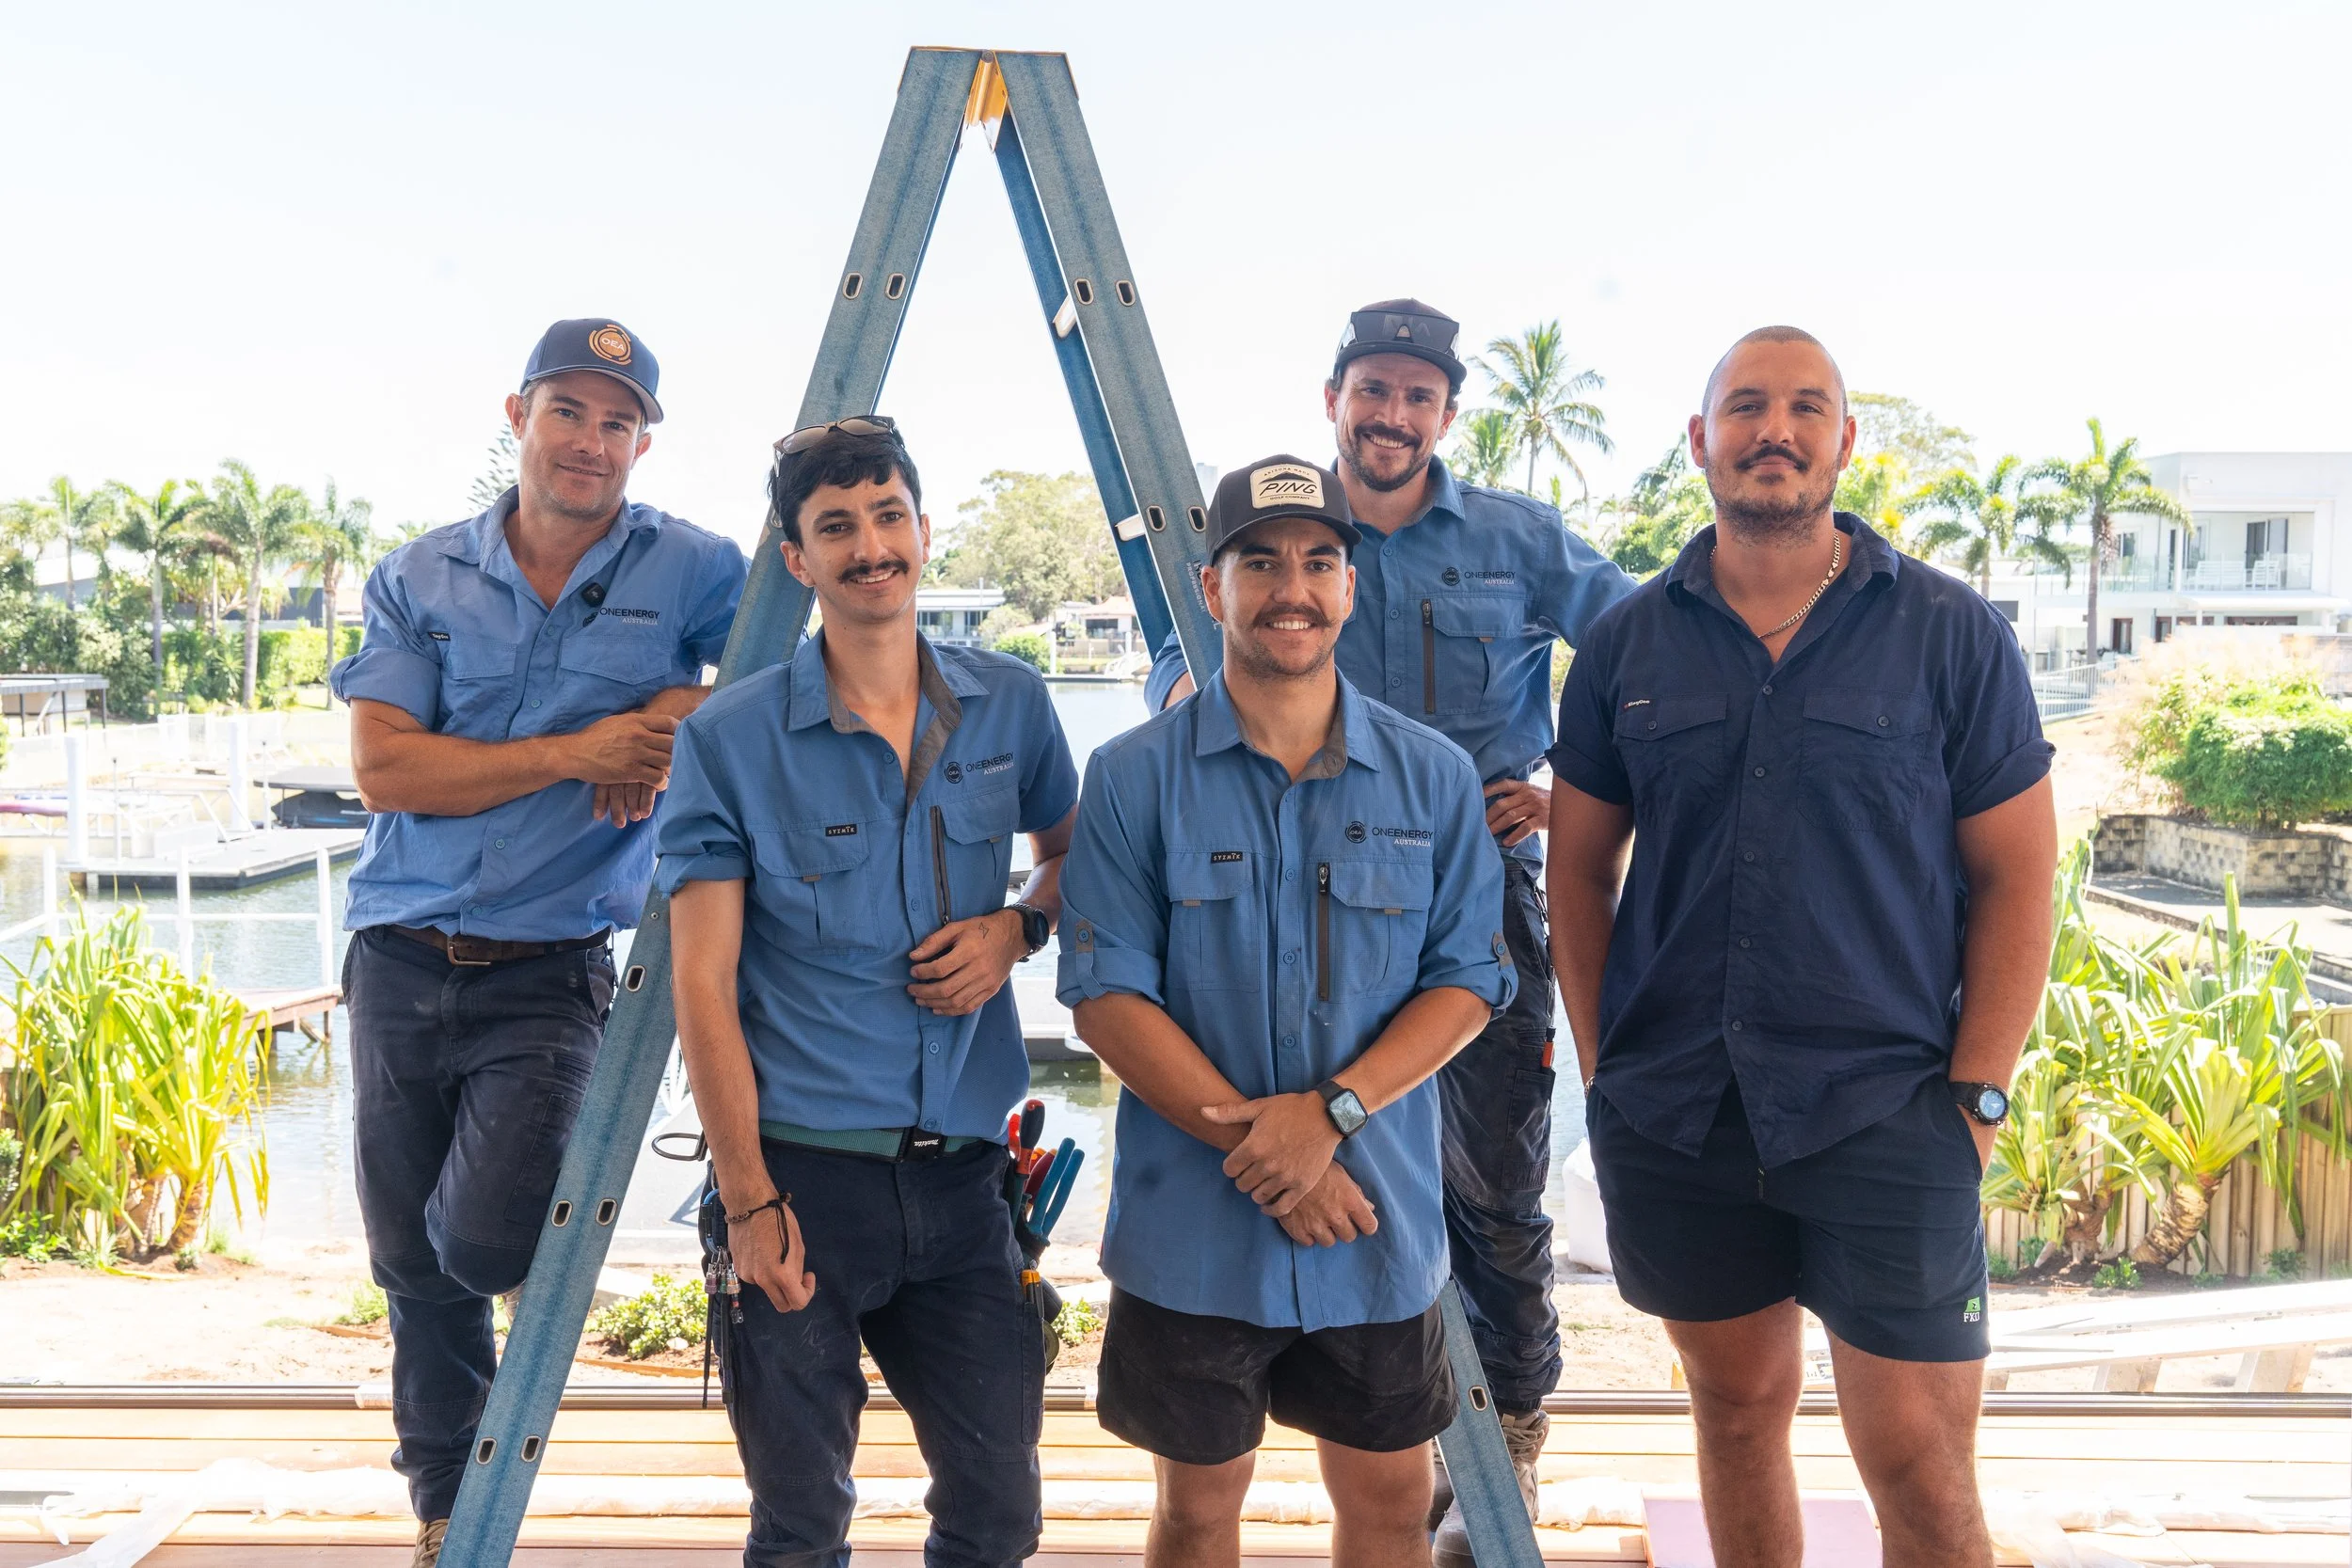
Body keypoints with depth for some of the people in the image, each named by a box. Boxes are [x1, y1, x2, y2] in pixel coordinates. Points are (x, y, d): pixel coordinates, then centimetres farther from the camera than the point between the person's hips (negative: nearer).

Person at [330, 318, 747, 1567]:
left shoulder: (694, 574, 0)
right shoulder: (418, 579, 4)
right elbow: (383, 768, -6)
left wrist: (682, 714, -14)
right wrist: (579, 752, -15)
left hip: (549, 975, -2)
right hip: (402, 961, 3)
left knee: (485, 1241, -17)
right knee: (413, 1264, 11)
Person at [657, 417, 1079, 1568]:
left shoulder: (1010, 705, 4)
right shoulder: (729, 738, -5)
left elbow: (1070, 852, 21)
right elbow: (702, 984, -6)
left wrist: (1017, 927, -2)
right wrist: (748, 1199, -12)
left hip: (962, 1169, 3)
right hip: (800, 1170, -3)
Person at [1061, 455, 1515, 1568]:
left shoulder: (1433, 777, 2)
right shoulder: (1134, 777, -4)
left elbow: (1468, 979, -1)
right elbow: (1106, 993, -8)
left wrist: (1329, 1113, -16)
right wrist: (1258, 1149, -16)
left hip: (1380, 1222, 2)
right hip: (1191, 1227, -1)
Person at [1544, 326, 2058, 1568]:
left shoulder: (1950, 633, 0)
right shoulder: (1628, 644, 5)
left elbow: (2014, 873, 0)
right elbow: (1579, 868, 10)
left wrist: (1977, 1095, -6)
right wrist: (1604, 1068, 4)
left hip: (1888, 1117, -2)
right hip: (1669, 1122, 2)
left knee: (1920, 1465, 0)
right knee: (1738, 1405, 17)